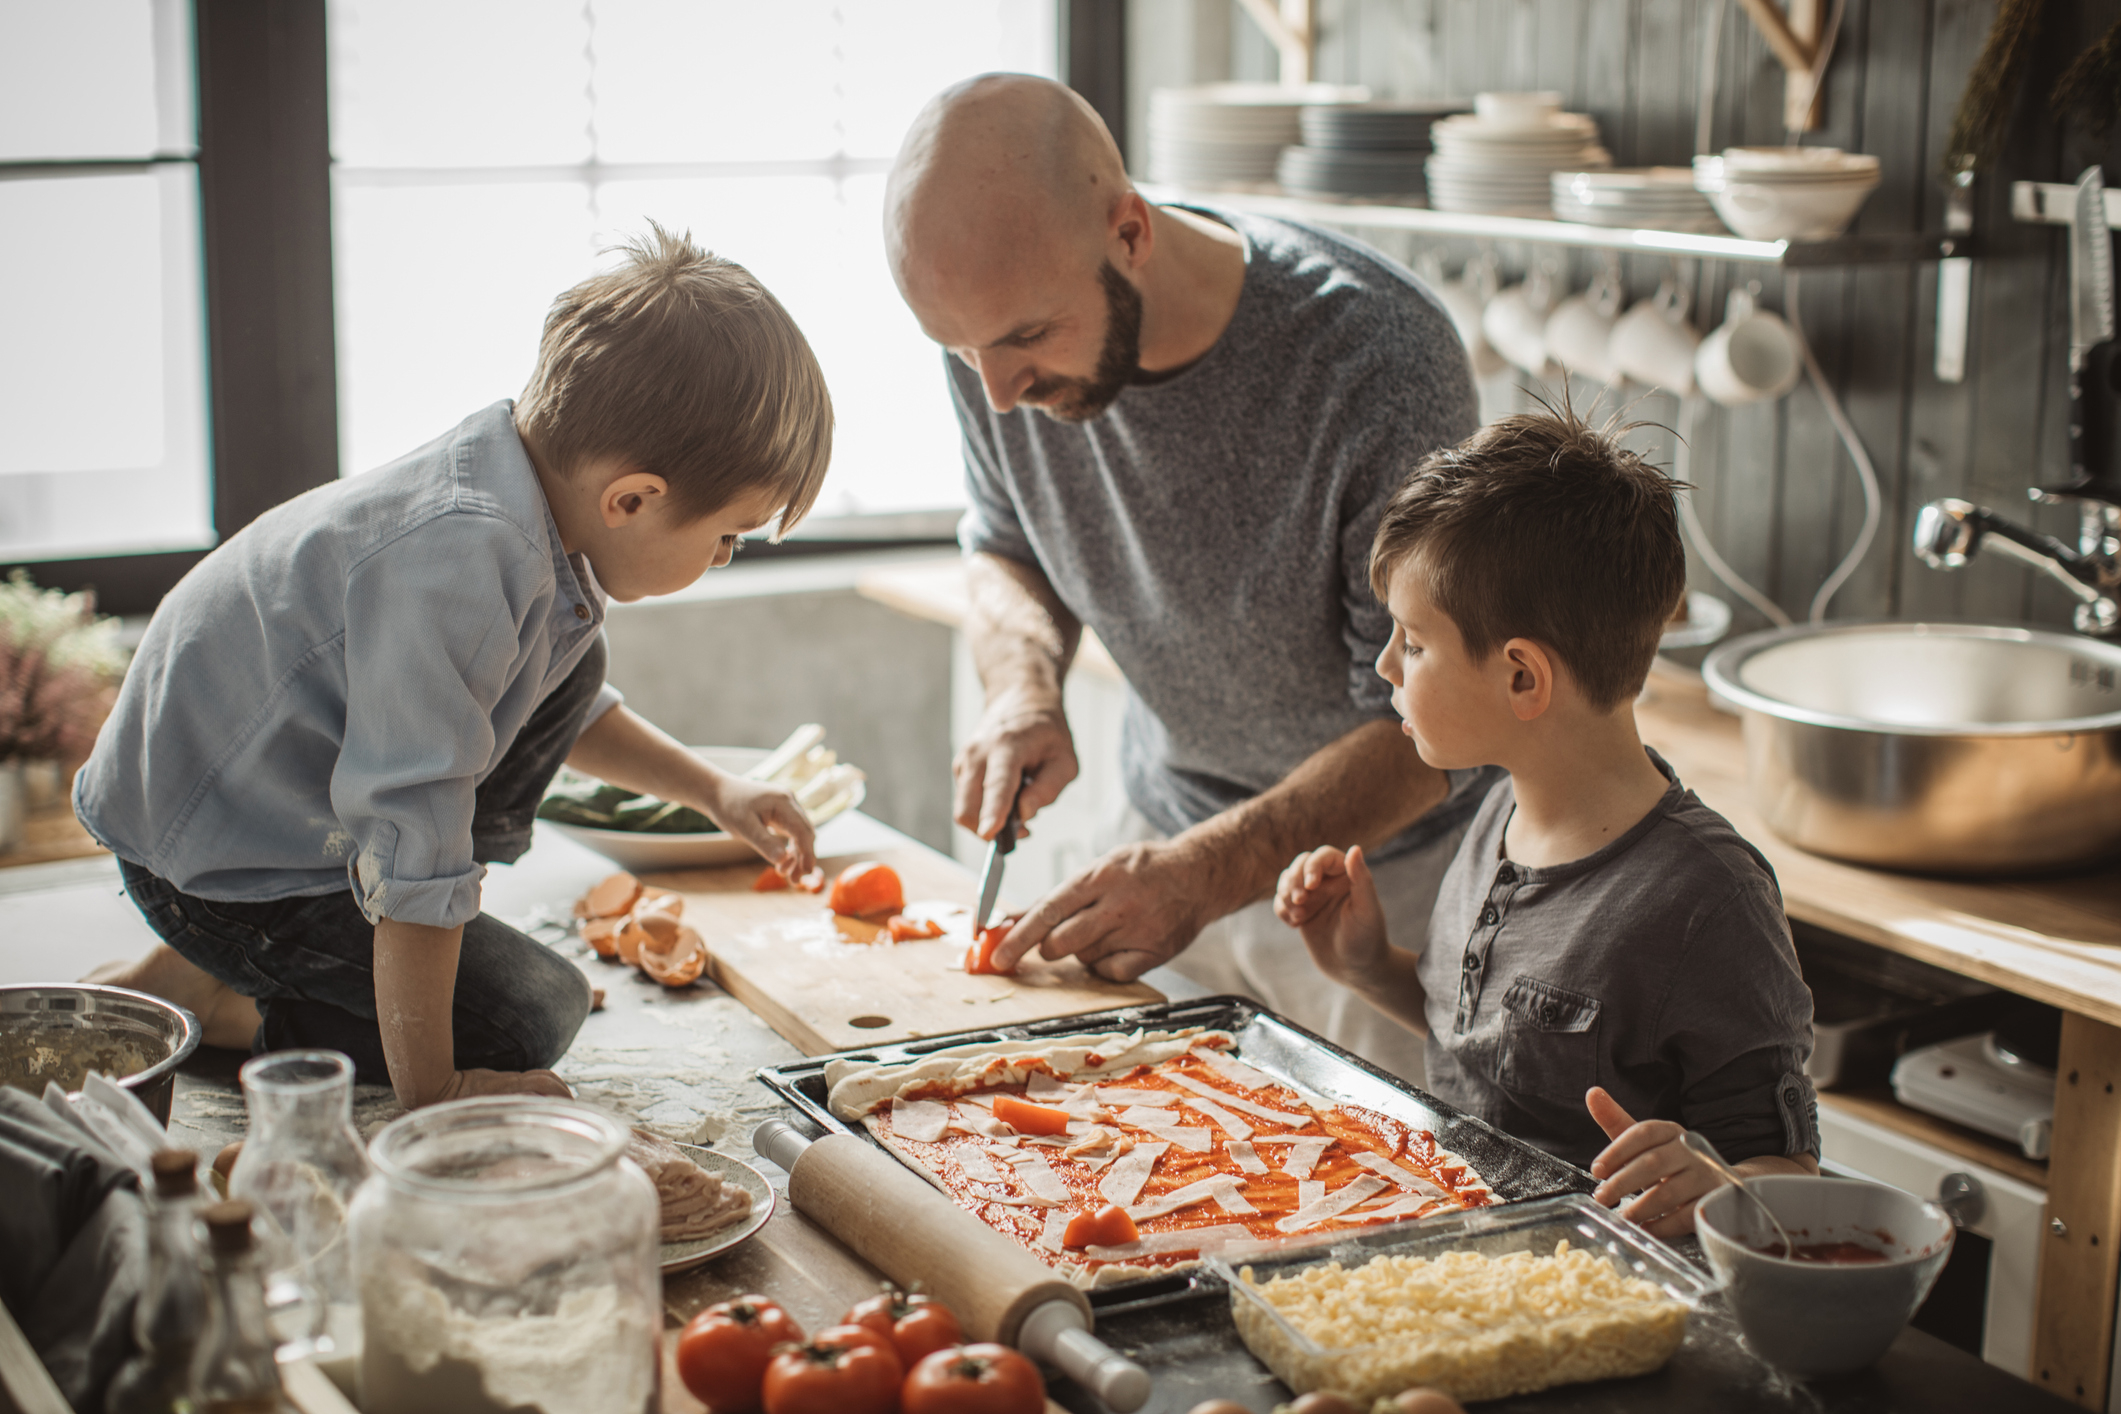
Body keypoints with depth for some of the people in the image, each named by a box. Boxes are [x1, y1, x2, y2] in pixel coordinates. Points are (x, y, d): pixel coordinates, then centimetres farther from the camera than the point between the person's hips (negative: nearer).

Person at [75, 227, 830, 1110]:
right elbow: (412, 854, -34)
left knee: (568, 668, 10)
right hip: (216, 858, -9)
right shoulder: (452, 564, -38)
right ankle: (184, 995, -2)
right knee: (527, 1023, -9)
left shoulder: (527, 501, -6)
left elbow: (564, 707, 18)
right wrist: (429, 1092, -26)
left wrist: (711, 790, 18)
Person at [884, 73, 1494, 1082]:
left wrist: (1205, 873, -34)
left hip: (1395, 865, -4)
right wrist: (1024, 686, -15)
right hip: (1175, 829, 5)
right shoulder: (1003, 324, -15)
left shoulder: (1381, 359, -31)